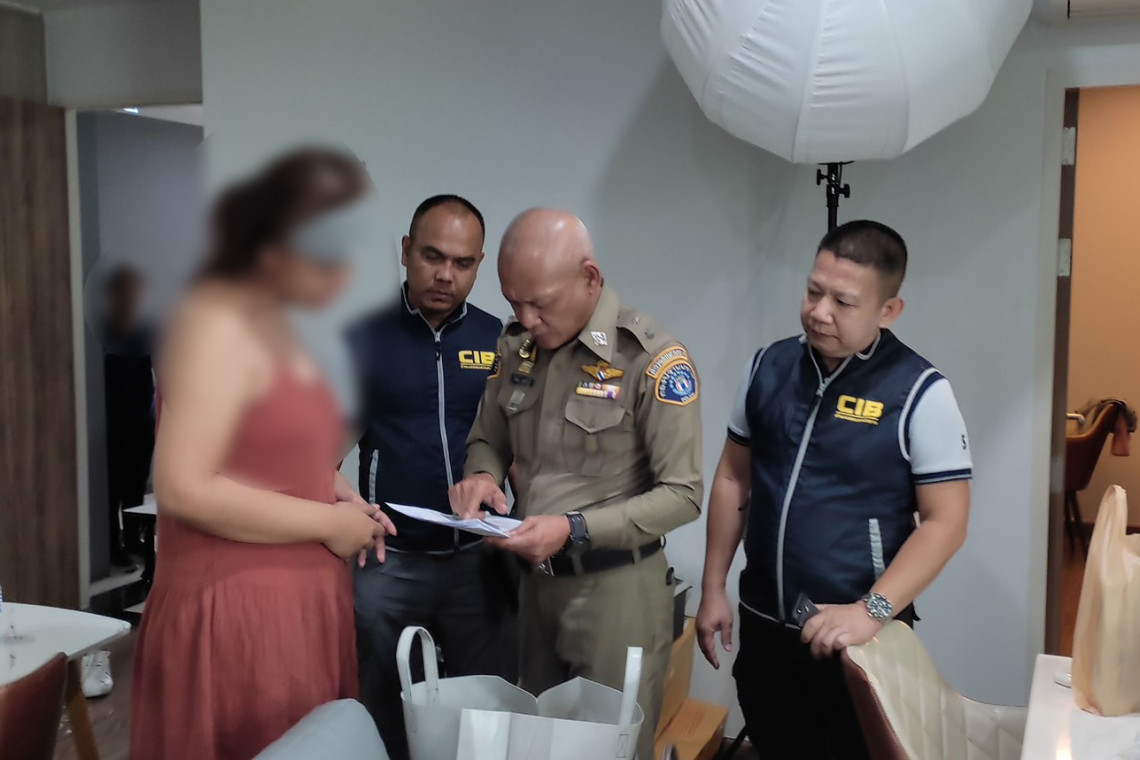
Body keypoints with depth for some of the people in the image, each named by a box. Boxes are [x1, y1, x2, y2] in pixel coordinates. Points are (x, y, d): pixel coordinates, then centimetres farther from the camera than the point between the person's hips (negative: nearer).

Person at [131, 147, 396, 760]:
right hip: (236, 611, -9)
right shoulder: (216, 328, -17)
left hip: (293, 602, 9)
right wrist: (327, 522, -16)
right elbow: (185, 489, -24)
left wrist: (333, 492, 6)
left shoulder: (269, 326, 11)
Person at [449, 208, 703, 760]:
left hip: (616, 587, -6)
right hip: (535, 580, 6)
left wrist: (575, 529, -25)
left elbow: (683, 495, -17)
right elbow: (487, 439, 14)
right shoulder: (516, 345, 2)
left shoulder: (652, 358, -18)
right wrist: (482, 474, -10)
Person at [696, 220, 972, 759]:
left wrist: (872, 612, -23)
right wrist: (713, 589, 7)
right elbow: (733, 479, 9)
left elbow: (945, 522, -13)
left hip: (856, 638, -4)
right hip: (762, 626, 4)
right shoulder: (767, 367, 1)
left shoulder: (919, 392, -13)